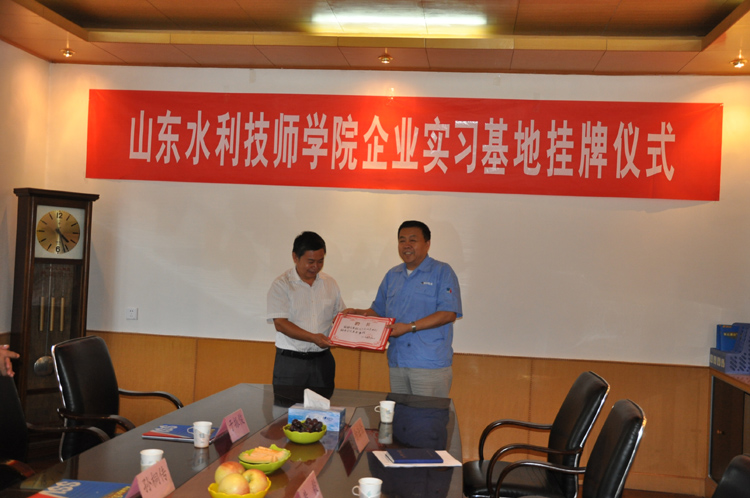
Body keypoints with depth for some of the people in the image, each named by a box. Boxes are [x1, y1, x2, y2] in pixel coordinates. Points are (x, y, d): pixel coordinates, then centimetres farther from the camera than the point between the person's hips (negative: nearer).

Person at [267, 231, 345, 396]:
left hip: (323, 360, 4)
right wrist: (313, 338, -23)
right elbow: (280, 324, -13)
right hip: (290, 361, -4)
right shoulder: (281, 284, -5)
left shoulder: (330, 284, 9)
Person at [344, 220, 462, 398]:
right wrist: (358, 313, 2)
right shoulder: (392, 275, 16)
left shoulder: (442, 272, -3)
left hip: (430, 364, -5)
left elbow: (449, 314, -13)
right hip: (397, 363, 6)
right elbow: (379, 311, 23)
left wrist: (410, 327, -18)